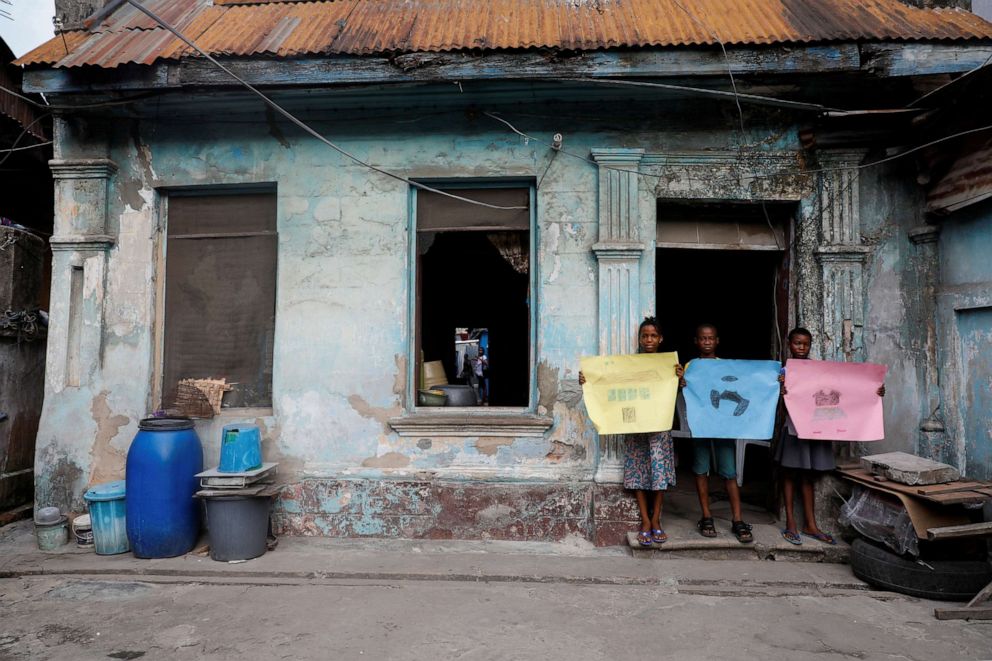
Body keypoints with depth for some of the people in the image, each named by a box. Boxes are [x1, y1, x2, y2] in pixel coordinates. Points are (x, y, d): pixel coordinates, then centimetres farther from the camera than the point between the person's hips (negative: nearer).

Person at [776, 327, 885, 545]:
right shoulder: (785, 371, -3)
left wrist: (875, 391, -11)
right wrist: (782, 391, -38)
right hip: (795, 427, -3)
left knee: (809, 476, 12)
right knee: (790, 474, 5)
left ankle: (810, 525, 20)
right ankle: (790, 524, 12)